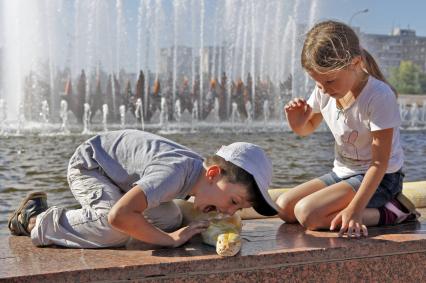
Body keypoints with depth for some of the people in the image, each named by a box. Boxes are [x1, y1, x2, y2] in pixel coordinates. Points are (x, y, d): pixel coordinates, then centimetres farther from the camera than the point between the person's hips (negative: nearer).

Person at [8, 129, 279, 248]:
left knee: (171, 220, 4)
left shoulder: (202, 172, -13)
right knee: (115, 232, -29)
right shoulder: (176, 172, -39)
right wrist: (170, 240, -35)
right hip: (89, 163, -8)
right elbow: (119, 215, -47)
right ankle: (36, 219, -8)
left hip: (119, 168, 8)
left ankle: (92, 214, 19)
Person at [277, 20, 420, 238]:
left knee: (307, 214, -26)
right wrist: (297, 123, -12)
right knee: (283, 207, -6)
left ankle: (388, 213, -11)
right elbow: (309, 128, 14)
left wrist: (355, 209, -32)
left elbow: (380, 163, -24)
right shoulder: (324, 90, -6)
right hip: (342, 172, 8)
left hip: (379, 179, -8)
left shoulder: (379, 97, -25)